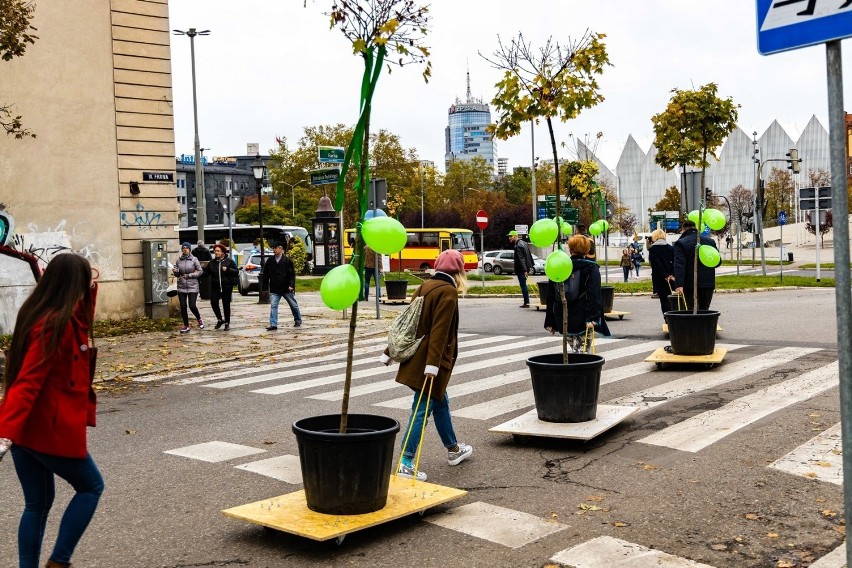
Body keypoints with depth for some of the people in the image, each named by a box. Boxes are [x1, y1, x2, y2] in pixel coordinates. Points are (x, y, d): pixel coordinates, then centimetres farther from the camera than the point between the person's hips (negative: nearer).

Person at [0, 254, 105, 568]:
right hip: (49, 428, -8)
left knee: (38, 502, 16)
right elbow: (27, 382, -27)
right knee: (90, 487, 11)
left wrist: (90, 290, 17)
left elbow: (80, 325, 27)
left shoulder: (39, 315, 8)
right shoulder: (55, 325, -20)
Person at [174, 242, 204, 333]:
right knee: (183, 306, 2)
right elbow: (176, 274, 12)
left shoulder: (194, 259, -4)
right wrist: (176, 272, -11)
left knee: (192, 306, -8)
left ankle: (199, 319, 21)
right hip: (181, 286, 3)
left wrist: (190, 275, -13)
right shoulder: (178, 260, 5)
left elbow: (200, 271, -3)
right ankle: (186, 326, 14)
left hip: (192, 286, -3)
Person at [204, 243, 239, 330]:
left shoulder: (229, 261, -2)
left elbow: (236, 271, -4)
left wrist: (228, 269, -19)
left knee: (226, 305, 3)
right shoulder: (212, 262, 9)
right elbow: (206, 272, 12)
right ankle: (219, 319, 10)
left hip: (227, 287, -3)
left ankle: (227, 322, 16)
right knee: (214, 302, -11)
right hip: (215, 287, 3)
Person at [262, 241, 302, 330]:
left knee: (293, 305, 11)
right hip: (274, 289, 2)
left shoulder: (287, 260, -5)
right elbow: (265, 274, 10)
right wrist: (265, 286, 6)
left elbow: (292, 274, -5)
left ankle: (298, 320, 30)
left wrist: (291, 285, -14)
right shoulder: (270, 261, 3)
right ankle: (273, 324, -7)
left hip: (286, 288, -2)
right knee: (273, 306, -8)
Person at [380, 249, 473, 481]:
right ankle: (406, 463, -3)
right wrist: (432, 365, -26)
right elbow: (439, 331, -22)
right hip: (430, 361, -9)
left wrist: (389, 352, 17)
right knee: (422, 409, -4)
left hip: (417, 355, 9)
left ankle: (453, 449, 37)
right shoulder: (448, 292, -14)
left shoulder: (426, 286, 10)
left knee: (440, 402, 22)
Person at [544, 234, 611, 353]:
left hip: (563, 321, 4)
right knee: (582, 352, -2)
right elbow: (594, 296, -15)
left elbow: (551, 297, 11)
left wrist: (550, 321, 15)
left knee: (574, 350, 17)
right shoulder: (591, 268, -2)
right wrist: (592, 318, -20)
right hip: (582, 321, -4)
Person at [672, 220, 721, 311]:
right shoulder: (710, 241, 9)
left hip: (690, 285, -4)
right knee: (704, 309, 13)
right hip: (708, 283, 4)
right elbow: (718, 262, 13)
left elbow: (679, 265, -19)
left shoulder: (681, 243, -8)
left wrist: (679, 284, -25)